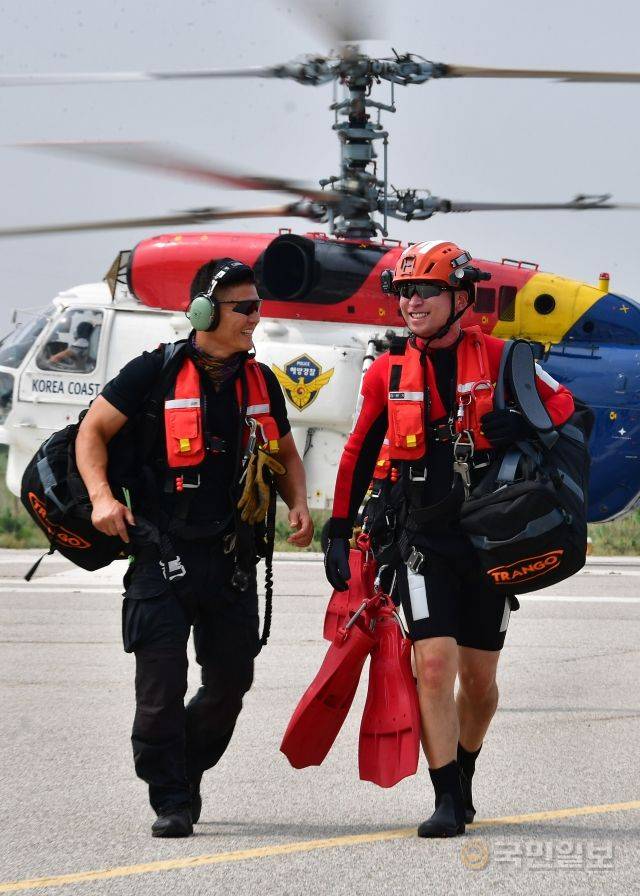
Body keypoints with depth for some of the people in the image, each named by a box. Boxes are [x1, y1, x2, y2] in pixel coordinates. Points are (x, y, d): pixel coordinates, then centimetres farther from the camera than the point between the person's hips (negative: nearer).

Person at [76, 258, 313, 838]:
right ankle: (171, 801, 0)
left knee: (231, 680, 8)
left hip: (233, 555, 5)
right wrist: (102, 497, -12)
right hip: (164, 551, -5)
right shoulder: (157, 372, -5)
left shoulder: (260, 382, 11)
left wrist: (299, 505, 7)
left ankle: (188, 771, 31)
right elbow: (93, 431, 1)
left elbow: (284, 453, 25)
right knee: (162, 679, -8)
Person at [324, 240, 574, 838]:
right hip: (423, 539, 0)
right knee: (434, 665, -13)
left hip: (488, 537, 0)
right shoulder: (387, 372, 3)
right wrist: (339, 531, 11)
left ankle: (463, 778, 32)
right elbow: (358, 454, 12)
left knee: (479, 678, 8)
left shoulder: (496, 358, -3)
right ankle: (447, 802, -8)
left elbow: (564, 404, 3)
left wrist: (523, 424, -18)